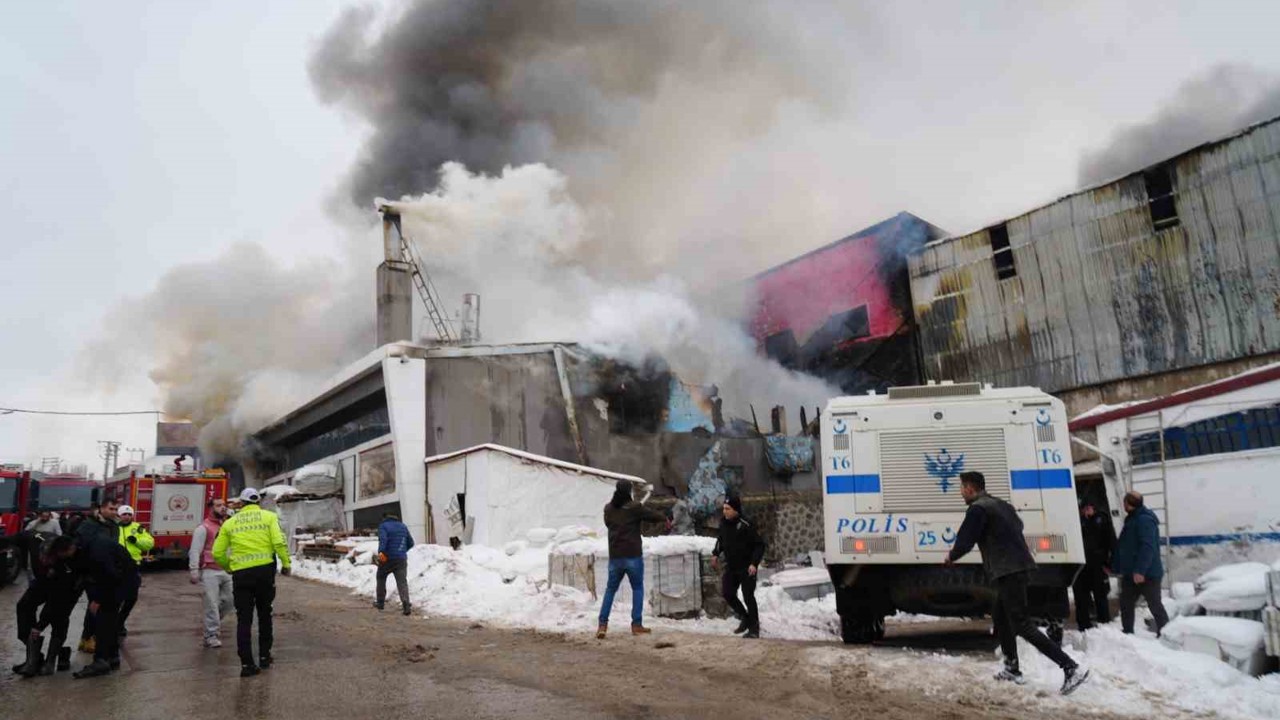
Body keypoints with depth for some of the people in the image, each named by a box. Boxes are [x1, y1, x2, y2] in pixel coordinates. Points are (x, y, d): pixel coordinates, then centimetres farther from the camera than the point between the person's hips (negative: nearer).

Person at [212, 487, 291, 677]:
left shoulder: (230, 522, 9)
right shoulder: (269, 517, 4)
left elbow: (217, 553, 8)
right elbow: (279, 542, -10)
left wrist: (228, 567, 25)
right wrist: (286, 564, 0)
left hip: (240, 573, 1)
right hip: (265, 570, 0)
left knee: (244, 619, 6)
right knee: (264, 614, 18)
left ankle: (247, 664, 1)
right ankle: (264, 656, 23)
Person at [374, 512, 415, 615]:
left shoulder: (383, 526, -1)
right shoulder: (403, 526, 15)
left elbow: (383, 539, -22)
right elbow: (411, 543, 19)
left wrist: (381, 551, -35)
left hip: (387, 558, -3)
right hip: (401, 559, 3)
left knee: (381, 578, 21)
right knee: (402, 581, -4)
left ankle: (380, 602, 29)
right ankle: (406, 603, -24)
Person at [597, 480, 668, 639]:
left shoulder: (608, 509, 3)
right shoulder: (634, 508, -10)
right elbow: (652, 514, 3)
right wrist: (665, 519, 22)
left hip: (615, 556, 4)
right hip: (633, 556, -4)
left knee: (610, 589, 13)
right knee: (638, 589, 11)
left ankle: (602, 624, 3)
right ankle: (637, 624, 8)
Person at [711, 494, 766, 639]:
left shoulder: (745, 525, -21)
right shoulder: (724, 524, 0)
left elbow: (760, 545, -17)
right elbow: (721, 539, 20)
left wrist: (754, 563, -25)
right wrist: (716, 554, 9)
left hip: (747, 567, -7)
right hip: (731, 566, 7)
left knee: (748, 596, -3)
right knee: (727, 593, 5)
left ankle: (754, 628, 10)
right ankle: (744, 618, 28)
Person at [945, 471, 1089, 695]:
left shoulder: (977, 509, -11)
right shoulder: (1001, 504, 18)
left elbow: (965, 541, -13)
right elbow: (1017, 527, 27)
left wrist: (951, 557, 8)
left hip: (1008, 572, -10)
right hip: (1019, 567, 10)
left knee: (1021, 625, -8)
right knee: (1000, 617, 20)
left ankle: (1071, 668, -14)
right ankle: (1012, 669, 24)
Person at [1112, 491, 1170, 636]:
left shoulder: (1145, 520, -17)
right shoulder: (1132, 519, 15)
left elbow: (1147, 547, -26)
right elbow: (1121, 545, 21)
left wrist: (1140, 570, -29)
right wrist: (1116, 567, 23)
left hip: (1146, 574, -10)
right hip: (1131, 573, 10)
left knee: (1155, 605, -1)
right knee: (1126, 604, 12)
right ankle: (1127, 634, 19)